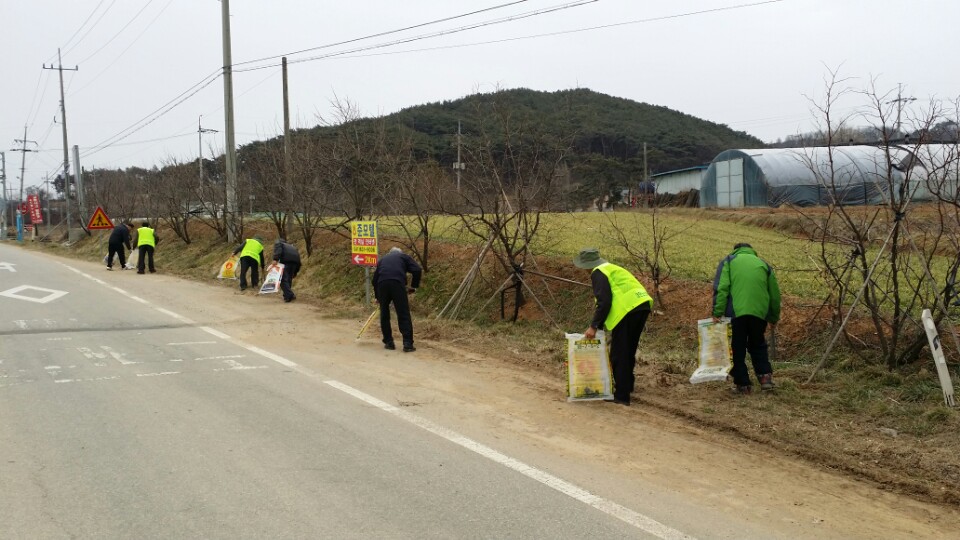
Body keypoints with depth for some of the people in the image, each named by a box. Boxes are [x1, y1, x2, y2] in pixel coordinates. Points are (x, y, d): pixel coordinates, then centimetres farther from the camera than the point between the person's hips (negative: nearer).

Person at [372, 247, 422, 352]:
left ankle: (388, 343, 18)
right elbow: (417, 270, 8)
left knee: (384, 315, 16)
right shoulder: (404, 256, 25)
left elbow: (375, 279, 32)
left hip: (382, 284, 3)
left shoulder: (382, 259, 34)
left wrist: (377, 296, 42)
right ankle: (408, 344, -5)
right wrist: (414, 286, 16)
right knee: (404, 315, 0)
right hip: (398, 284, -3)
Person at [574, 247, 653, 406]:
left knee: (618, 355, -2)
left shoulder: (598, 273, -1)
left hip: (627, 309, -9)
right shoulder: (612, 268, 28)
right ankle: (627, 385, 39)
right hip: (642, 305, 9)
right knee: (629, 350, 24)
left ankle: (621, 395, -3)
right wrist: (599, 324, 31)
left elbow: (604, 301, -12)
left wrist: (594, 326, -9)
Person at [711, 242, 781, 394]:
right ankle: (765, 377, 9)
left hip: (736, 313, -3)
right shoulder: (763, 264, 22)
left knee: (737, 349, 7)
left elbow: (721, 288, -3)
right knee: (758, 346, 22)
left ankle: (743, 384, 8)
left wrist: (717, 313, -7)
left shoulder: (728, 261, 13)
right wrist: (774, 318, 29)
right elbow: (775, 295, 20)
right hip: (760, 313, 3)